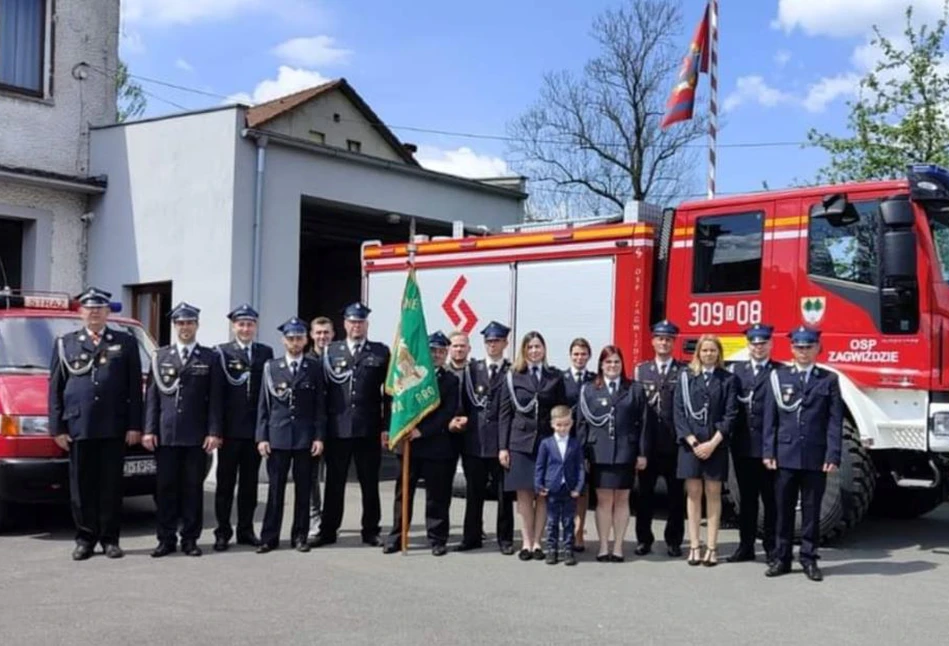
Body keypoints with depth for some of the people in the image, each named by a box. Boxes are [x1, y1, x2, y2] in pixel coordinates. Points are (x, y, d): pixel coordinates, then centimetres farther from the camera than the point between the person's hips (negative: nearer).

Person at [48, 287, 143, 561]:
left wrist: (135, 426, -3)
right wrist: (56, 427, -1)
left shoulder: (126, 343, 9)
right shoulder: (65, 343, 11)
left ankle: (110, 538, 12)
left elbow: (135, 388, 4)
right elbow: (55, 388, 7)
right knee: (81, 486, 5)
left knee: (111, 485, 4)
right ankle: (85, 538, 14)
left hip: (114, 428, -1)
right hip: (78, 427, 1)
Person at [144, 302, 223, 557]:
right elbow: (152, 396, 7)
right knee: (166, 487, 3)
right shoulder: (160, 356, 10)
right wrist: (149, 430, -2)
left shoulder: (210, 358, 6)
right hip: (165, 434, 1)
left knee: (193, 487, 3)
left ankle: (190, 539, 10)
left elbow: (215, 399, 1)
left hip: (196, 436, -1)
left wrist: (214, 432, -7)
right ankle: (166, 539, 10)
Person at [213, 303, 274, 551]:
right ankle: (223, 532, 12)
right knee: (225, 482, 5)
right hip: (230, 428, -3)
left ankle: (245, 530, 19)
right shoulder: (222, 352, 0)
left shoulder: (266, 352, 9)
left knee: (249, 482, 10)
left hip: (256, 428, 3)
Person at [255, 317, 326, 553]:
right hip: (277, 436, 0)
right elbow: (264, 405, 6)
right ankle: (269, 537, 7)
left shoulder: (315, 368, 6)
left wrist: (319, 436, -4)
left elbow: (320, 405, 4)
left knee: (303, 488, 4)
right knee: (275, 488, 1)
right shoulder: (271, 367, 7)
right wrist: (261, 437, -1)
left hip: (305, 437, 0)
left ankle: (300, 536, 12)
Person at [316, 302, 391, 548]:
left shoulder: (381, 352, 5)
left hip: (369, 430, -1)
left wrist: (387, 426, -4)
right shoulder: (330, 351, 9)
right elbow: (323, 388, 6)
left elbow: (389, 392, 2)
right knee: (334, 482, 7)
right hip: (337, 429, 1)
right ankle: (328, 531, 16)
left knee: (370, 484, 7)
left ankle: (371, 531, 17)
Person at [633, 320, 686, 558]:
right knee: (645, 492, 7)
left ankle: (673, 540, 15)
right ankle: (644, 539, 17)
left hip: (674, 441, -2)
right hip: (647, 440, 2)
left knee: (676, 493, 4)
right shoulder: (641, 370, 10)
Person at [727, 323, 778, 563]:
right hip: (742, 445, 3)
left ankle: (771, 546, 14)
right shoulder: (736, 370, 11)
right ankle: (746, 545, 19)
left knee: (771, 498, 5)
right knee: (746, 497, 11)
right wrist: (731, 437, -3)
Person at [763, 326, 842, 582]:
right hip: (785, 454, 1)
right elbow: (770, 418, 5)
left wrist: (833, 455, -7)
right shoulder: (778, 377, 7)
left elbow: (835, 421, 1)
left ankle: (809, 558, 15)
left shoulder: (829, 380, 5)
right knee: (784, 509, 6)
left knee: (812, 510, 6)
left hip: (816, 457, 0)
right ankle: (781, 558, 14)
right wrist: (768, 451, -2)